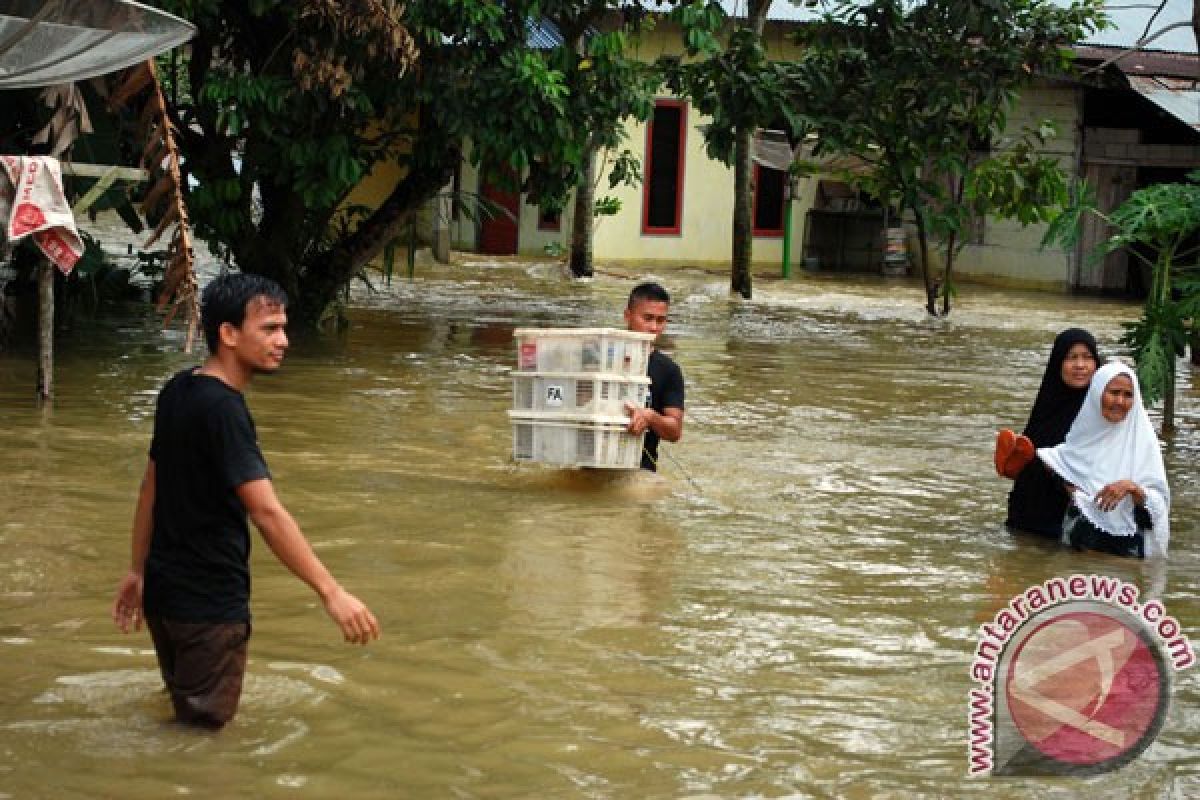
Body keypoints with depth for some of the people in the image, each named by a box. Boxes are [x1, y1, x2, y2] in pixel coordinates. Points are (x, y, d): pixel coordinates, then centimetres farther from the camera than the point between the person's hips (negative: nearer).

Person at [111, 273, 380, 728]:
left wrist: (139, 570, 21)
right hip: (209, 604, -9)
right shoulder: (222, 409, -22)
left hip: (164, 591, 9)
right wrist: (331, 593, -30)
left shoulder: (178, 392, 6)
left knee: (186, 720, 22)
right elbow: (266, 512, -28)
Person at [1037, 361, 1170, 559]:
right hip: (1081, 540, 3)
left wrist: (1131, 487, -25)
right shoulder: (1081, 434, 4)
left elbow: (1158, 503, -8)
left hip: (1125, 546, -3)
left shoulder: (1141, 439, -5)